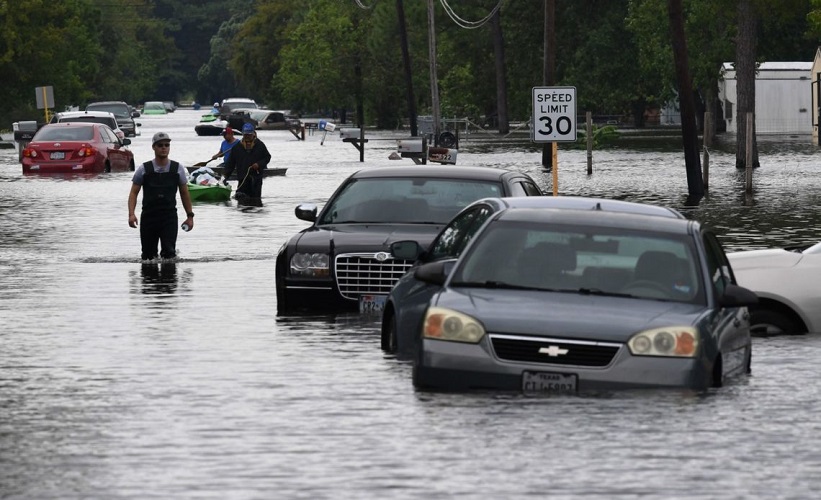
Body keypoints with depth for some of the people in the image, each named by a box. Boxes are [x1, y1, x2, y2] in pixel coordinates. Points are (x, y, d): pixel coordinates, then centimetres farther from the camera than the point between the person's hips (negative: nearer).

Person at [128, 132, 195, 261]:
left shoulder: (178, 169, 4)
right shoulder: (144, 169, 1)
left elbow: (184, 193, 12)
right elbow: (134, 193, 2)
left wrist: (190, 215, 10)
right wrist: (131, 214, -12)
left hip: (170, 217, 0)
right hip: (148, 216, 0)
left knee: (169, 252, -14)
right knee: (148, 255, 6)